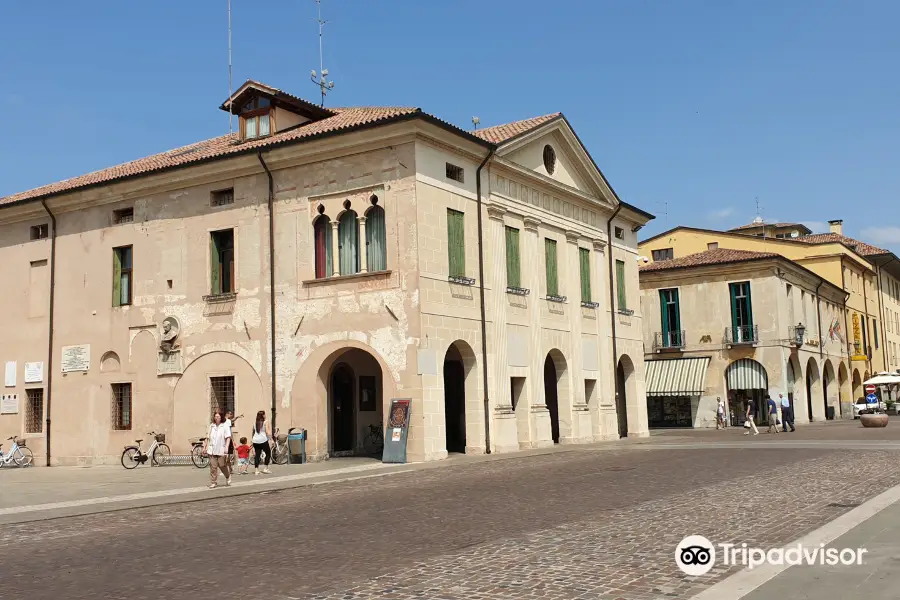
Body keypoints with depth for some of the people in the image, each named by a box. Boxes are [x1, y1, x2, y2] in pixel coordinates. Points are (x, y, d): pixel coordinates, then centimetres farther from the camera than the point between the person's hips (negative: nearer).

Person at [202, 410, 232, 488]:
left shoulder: (225, 426, -2)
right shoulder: (211, 426, 12)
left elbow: (228, 437, -8)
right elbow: (208, 438, 18)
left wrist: (226, 447, -18)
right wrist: (204, 447, 18)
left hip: (221, 450, -3)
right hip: (212, 450, 3)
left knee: (222, 465, 2)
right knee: (213, 467, -2)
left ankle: (228, 477, 30)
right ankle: (213, 482, 4)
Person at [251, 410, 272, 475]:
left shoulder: (255, 423, 12)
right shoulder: (265, 422, -2)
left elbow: (253, 432, 16)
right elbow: (267, 432, -11)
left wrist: (252, 439, 28)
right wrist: (271, 438, -12)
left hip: (255, 440, 5)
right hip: (263, 440, -5)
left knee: (257, 455, 7)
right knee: (268, 453, 10)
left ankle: (256, 470, 1)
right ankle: (265, 468, 4)